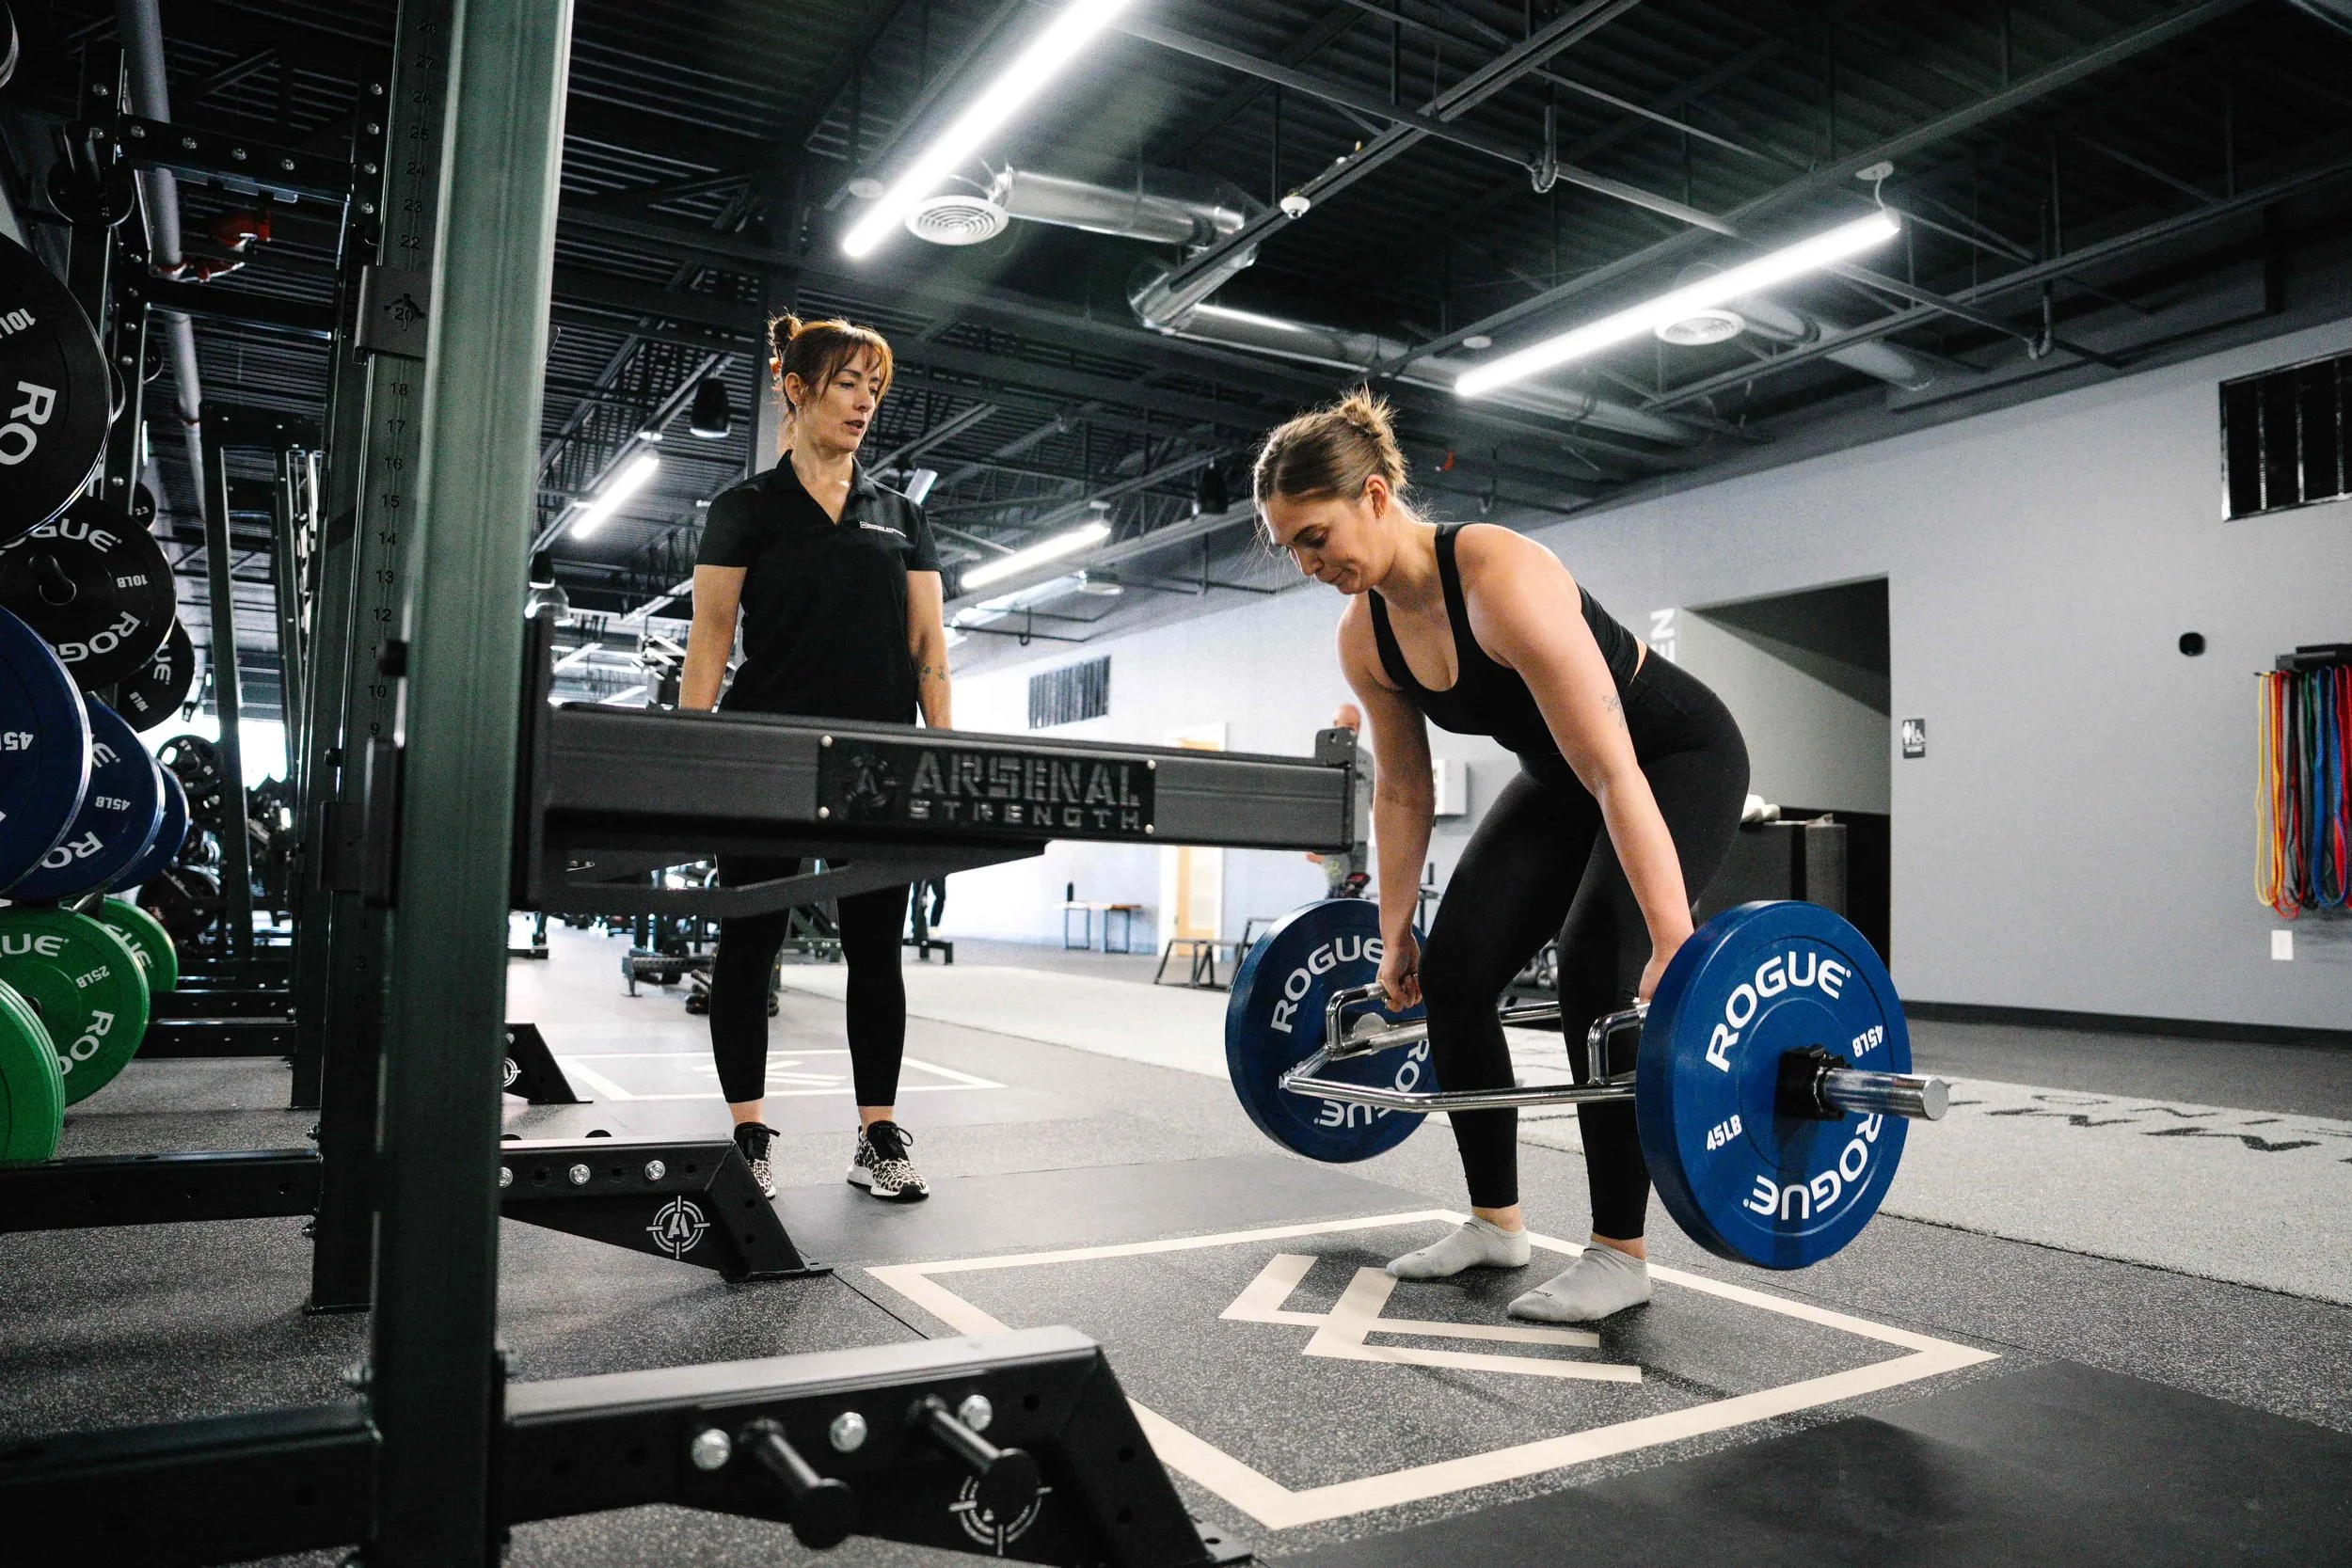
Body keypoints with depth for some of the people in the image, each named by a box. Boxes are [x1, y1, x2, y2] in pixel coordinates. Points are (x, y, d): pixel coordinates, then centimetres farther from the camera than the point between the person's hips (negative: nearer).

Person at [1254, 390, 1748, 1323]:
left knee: (1596, 970, -21)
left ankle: (1619, 1256, -5)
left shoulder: (1503, 580, -35)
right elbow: (1403, 792, 1)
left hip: (1678, 760, -7)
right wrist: (1395, 935, 3)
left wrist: (1673, 949, -40)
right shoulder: (1364, 636, -12)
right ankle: (1495, 1222, 10)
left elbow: (1616, 773, -38)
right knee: (1453, 965, -4)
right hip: (1561, 777, 7)